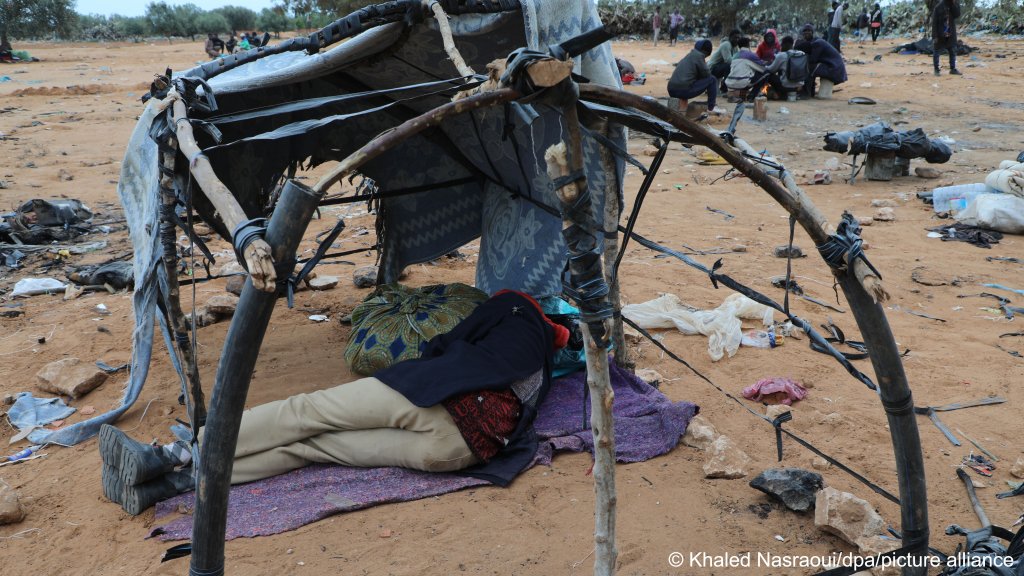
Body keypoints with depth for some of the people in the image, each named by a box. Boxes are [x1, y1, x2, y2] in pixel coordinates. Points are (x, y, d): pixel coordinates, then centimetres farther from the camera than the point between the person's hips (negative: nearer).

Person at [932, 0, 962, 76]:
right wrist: (934, 36, -17)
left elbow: (957, 15, -14)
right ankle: (936, 70, 13)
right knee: (936, 52, 3)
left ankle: (953, 69, 16)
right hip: (939, 35, -4)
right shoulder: (938, 7, -11)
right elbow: (934, 22, -12)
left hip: (950, 35, 4)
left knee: (953, 51, 7)